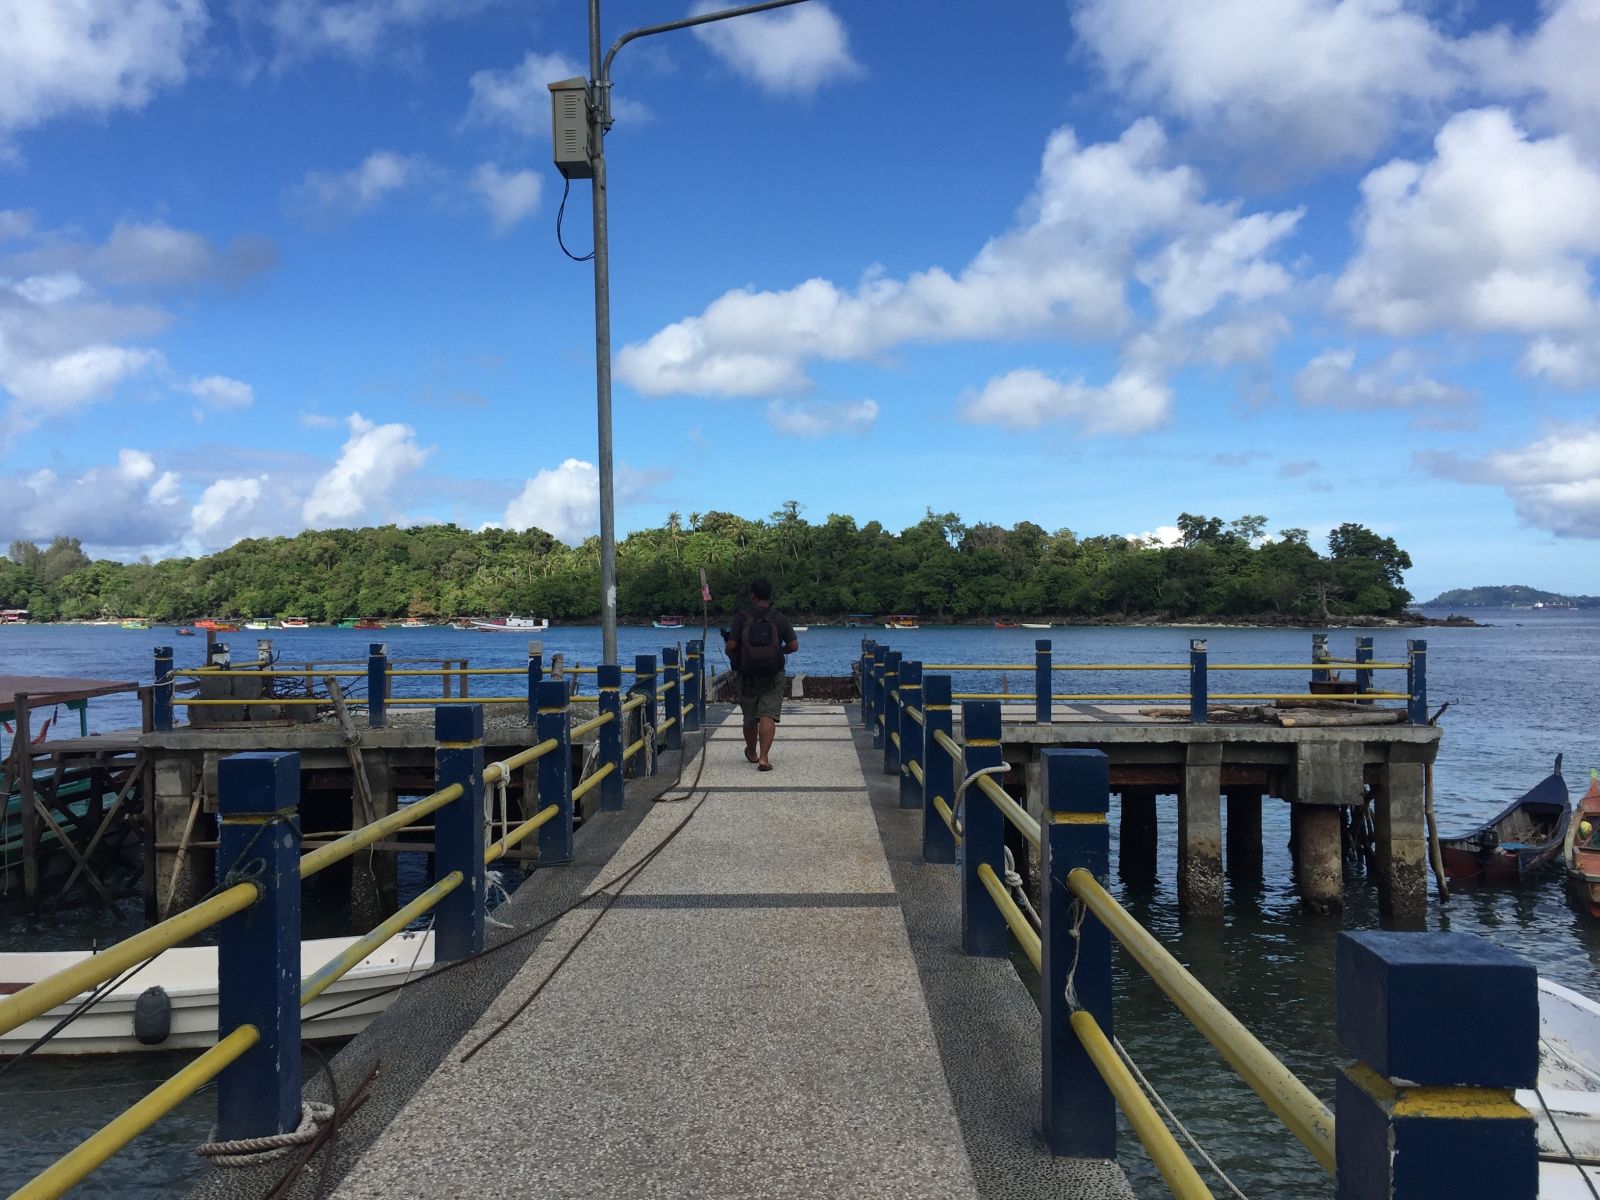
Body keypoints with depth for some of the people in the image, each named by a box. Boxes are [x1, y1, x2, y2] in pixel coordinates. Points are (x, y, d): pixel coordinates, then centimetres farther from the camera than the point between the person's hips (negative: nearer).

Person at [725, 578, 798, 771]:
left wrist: (731, 656, 12)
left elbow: (731, 645, -11)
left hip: (748, 676, 1)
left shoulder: (741, 617, -7)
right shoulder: (779, 618, -2)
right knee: (768, 716, -6)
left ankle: (752, 753, 36)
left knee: (750, 718, 16)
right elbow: (794, 645, -3)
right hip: (774, 677, 0)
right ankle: (763, 757, -19)